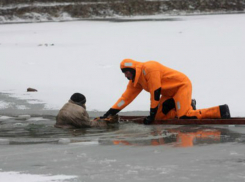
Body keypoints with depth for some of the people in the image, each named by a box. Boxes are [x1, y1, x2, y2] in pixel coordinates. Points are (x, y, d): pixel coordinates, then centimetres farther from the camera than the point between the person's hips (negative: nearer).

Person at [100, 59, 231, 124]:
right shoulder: (135, 81, 6)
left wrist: (152, 115, -20)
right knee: (159, 116, -4)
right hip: (170, 94, 9)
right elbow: (126, 97, 6)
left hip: (182, 86, -9)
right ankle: (187, 106, 9)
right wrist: (110, 113, -1)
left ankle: (220, 111, -18)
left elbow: (155, 92, -24)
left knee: (185, 117, -25)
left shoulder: (149, 68, -22)